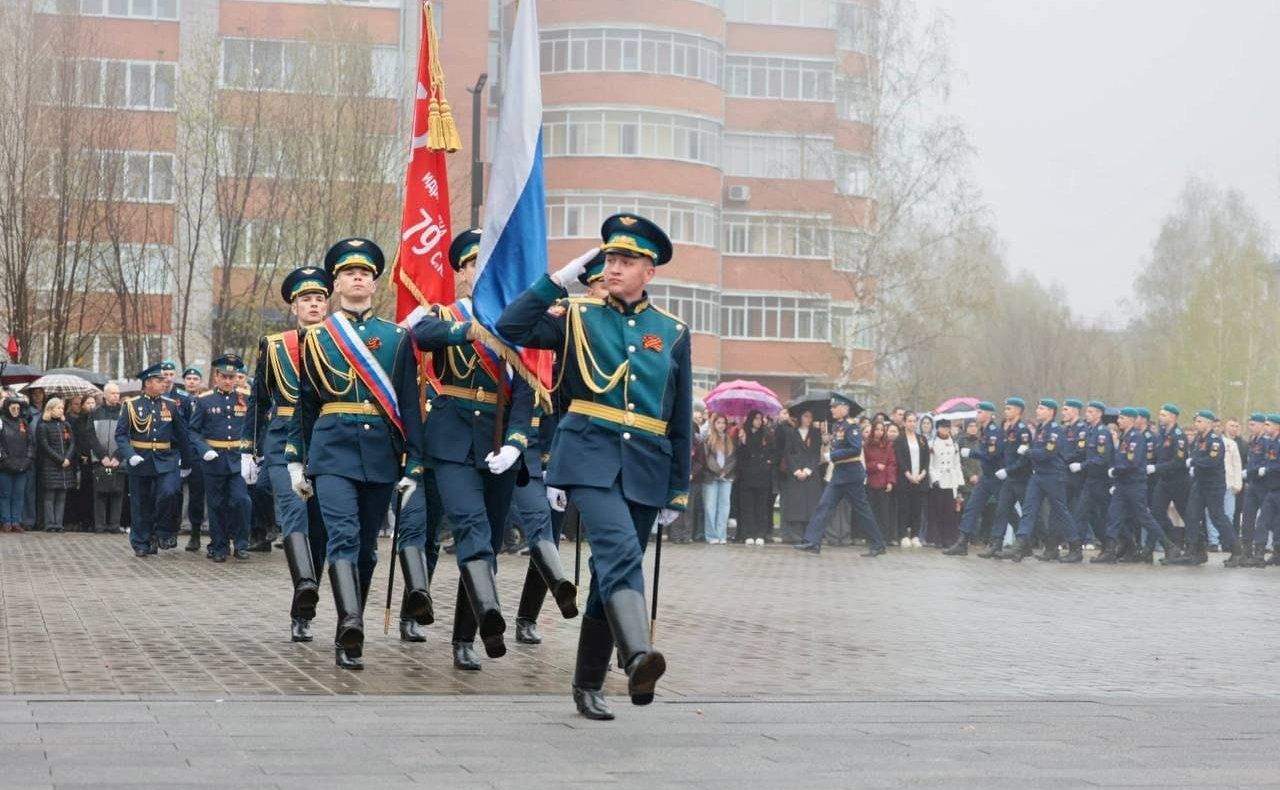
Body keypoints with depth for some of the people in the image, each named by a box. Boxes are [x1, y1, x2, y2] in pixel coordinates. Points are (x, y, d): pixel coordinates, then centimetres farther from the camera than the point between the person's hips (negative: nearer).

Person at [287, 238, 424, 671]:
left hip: (381, 453, 2)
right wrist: (296, 461, 8)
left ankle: (348, 633, 18)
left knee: (366, 545, 7)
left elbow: (410, 405, 6)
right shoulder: (316, 338, 8)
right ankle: (351, 626, -32)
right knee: (343, 536, -18)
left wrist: (413, 465, 0)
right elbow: (305, 404, 11)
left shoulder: (397, 337, 8)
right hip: (332, 450, -2)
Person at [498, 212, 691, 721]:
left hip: (646, 467, 3)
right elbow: (512, 327, -4)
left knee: (613, 570, 8)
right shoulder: (578, 317, 8)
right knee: (619, 549, -26)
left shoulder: (672, 333, 11)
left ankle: (588, 684, 18)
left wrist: (678, 492, 11)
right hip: (591, 454, -3)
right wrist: (560, 278, -3)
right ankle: (637, 656, -42)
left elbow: (680, 420, 13)